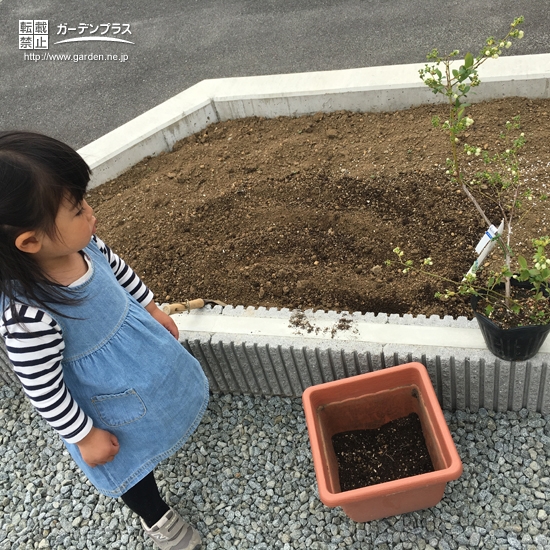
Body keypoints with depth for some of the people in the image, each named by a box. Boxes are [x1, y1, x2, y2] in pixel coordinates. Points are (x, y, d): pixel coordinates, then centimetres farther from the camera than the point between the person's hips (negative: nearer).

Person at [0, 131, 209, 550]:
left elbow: (117, 267, 0)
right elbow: (43, 390, -27)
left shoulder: (80, 243, -22)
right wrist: (84, 436, -14)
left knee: (155, 409, 34)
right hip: (106, 399, -5)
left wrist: (152, 308, 13)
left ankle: (175, 430, 69)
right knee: (132, 457, 22)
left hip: (140, 347, 5)